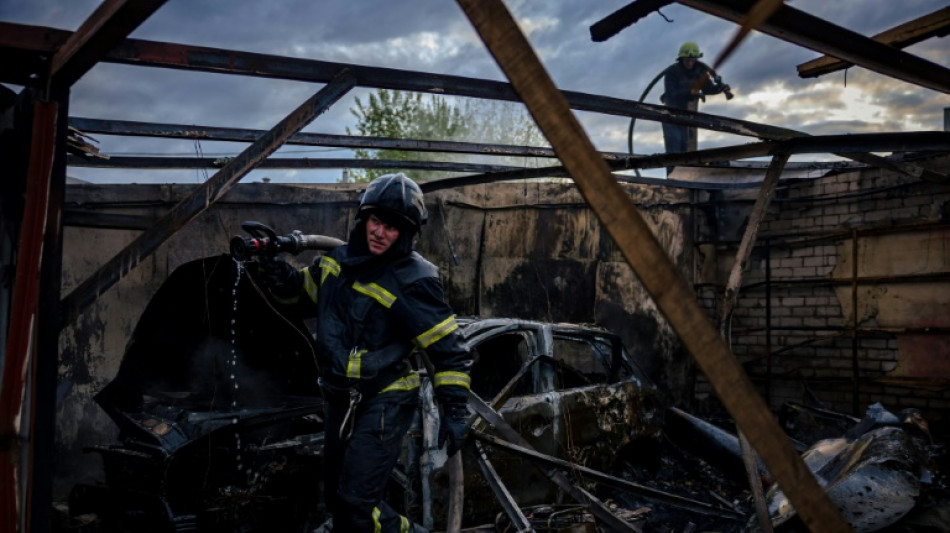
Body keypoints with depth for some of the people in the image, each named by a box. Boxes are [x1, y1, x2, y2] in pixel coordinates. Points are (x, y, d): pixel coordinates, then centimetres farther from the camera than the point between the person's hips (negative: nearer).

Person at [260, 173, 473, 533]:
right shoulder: (340, 259, 1)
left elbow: (449, 349, -17)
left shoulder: (413, 280, -20)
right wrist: (278, 273, 2)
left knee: (357, 502, -10)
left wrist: (455, 410, -20)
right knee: (336, 495, 21)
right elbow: (303, 294, 21)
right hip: (342, 399, 8)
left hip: (384, 404, -8)